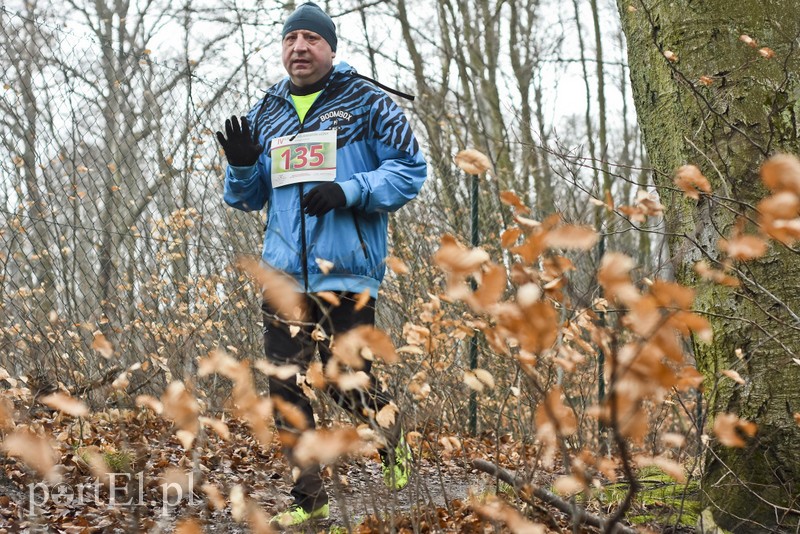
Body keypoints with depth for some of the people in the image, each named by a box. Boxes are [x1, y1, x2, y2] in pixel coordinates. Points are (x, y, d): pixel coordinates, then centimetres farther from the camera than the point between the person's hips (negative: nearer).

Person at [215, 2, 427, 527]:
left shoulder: (365, 102, 1)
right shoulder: (265, 114, 15)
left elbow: (411, 169, -3)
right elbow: (248, 198, 20)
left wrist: (349, 190, -17)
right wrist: (242, 166, -3)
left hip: (347, 269, -5)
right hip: (284, 271, 5)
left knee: (348, 382, -3)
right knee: (287, 387, 2)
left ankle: (392, 437, 31)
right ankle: (309, 499, 13)